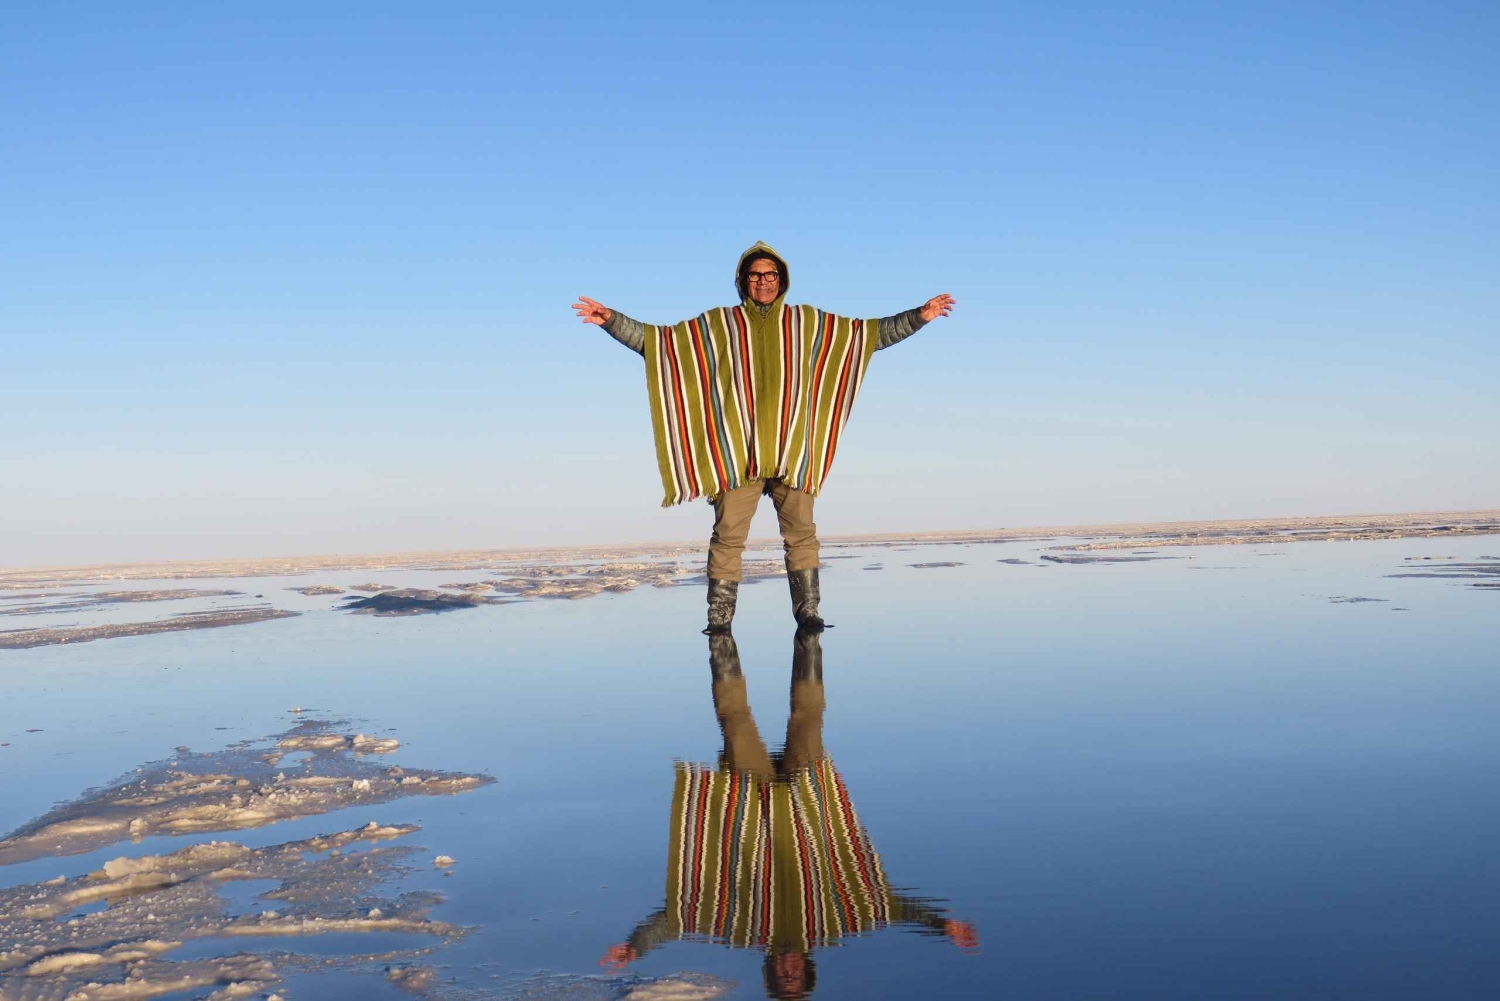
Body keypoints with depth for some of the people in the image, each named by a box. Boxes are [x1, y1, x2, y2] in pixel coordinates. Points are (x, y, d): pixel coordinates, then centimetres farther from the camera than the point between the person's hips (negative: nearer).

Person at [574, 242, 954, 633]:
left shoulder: (809, 322, 13)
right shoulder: (717, 324, 10)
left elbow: (869, 334, 17)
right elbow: (659, 340, 9)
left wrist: (919, 316, 11)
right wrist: (612, 321, -1)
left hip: (792, 451, 1)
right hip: (736, 452, -1)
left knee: (801, 532, 0)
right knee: (728, 535, -5)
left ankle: (807, 611, 7)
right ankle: (719, 618, -1)